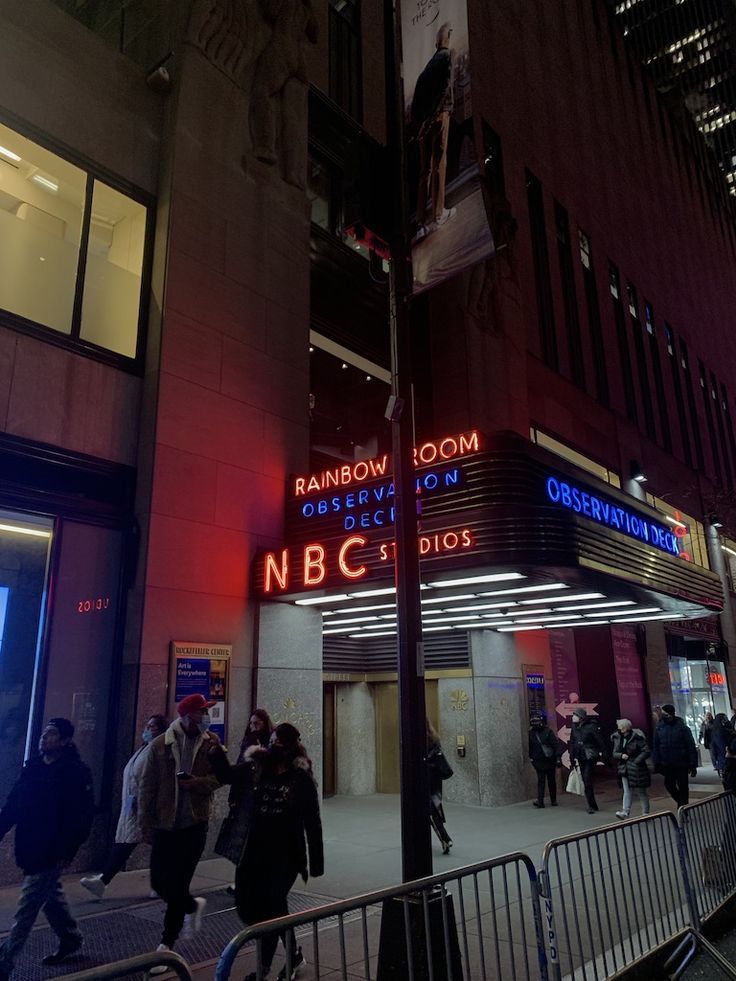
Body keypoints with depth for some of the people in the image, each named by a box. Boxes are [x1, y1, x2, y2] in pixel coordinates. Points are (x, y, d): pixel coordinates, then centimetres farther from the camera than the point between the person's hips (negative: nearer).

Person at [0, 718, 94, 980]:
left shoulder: (77, 772, -15)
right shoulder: (33, 767, 5)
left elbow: (82, 817, -16)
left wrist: (67, 852, -17)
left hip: (51, 853, -7)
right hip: (29, 849, 7)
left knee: (26, 907, -2)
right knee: (51, 895, 20)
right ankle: (70, 938, 39)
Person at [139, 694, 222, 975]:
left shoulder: (212, 743, -4)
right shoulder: (160, 745, -6)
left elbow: (221, 776, -4)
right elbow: (147, 787, -2)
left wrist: (197, 782, -23)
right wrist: (146, 824, -4)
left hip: (195, 823, -1)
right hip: (164, 823, 1)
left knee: (177, 886, 3)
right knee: (159, 883, 7)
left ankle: (166, 946, 22)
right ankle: (193, 906, 37)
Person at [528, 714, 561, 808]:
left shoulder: (548, 732, -7)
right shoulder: (531, 734, 2)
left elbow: (556, 744, -9)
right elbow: (530, 747, 12)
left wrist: (558, 757, -15)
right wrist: (531, 757, 9)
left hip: (550, 761, -1)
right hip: (538, 761, 1)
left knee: (552, 781, 10)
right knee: (540, 781, -3)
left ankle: (553, 800, 21)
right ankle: (540, 801, -6)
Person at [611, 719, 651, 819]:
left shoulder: (637, 738, -14)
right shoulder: (617, 738, 4)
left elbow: (647, 752, -14)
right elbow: (614, 753, 8)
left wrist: (637, 761, -18)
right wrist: (621, 755, -13)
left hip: (637, 769, -5)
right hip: (624, 769, 5)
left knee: (642, 792, 8)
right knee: (627, 791, 1)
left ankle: (645, 813, 17)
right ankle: (625, 811, -4)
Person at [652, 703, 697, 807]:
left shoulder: (682, 727, -11)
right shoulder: (659, 728, -1)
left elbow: (691, 747, -10)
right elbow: (655, 746, 4)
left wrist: (693, 765, -13)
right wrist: (657, 763, -1)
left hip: (682, 764, -3)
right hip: (667, 765, 3)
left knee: (683, 787, 5)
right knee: (669, 786, 6)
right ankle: (682, 804, 30)